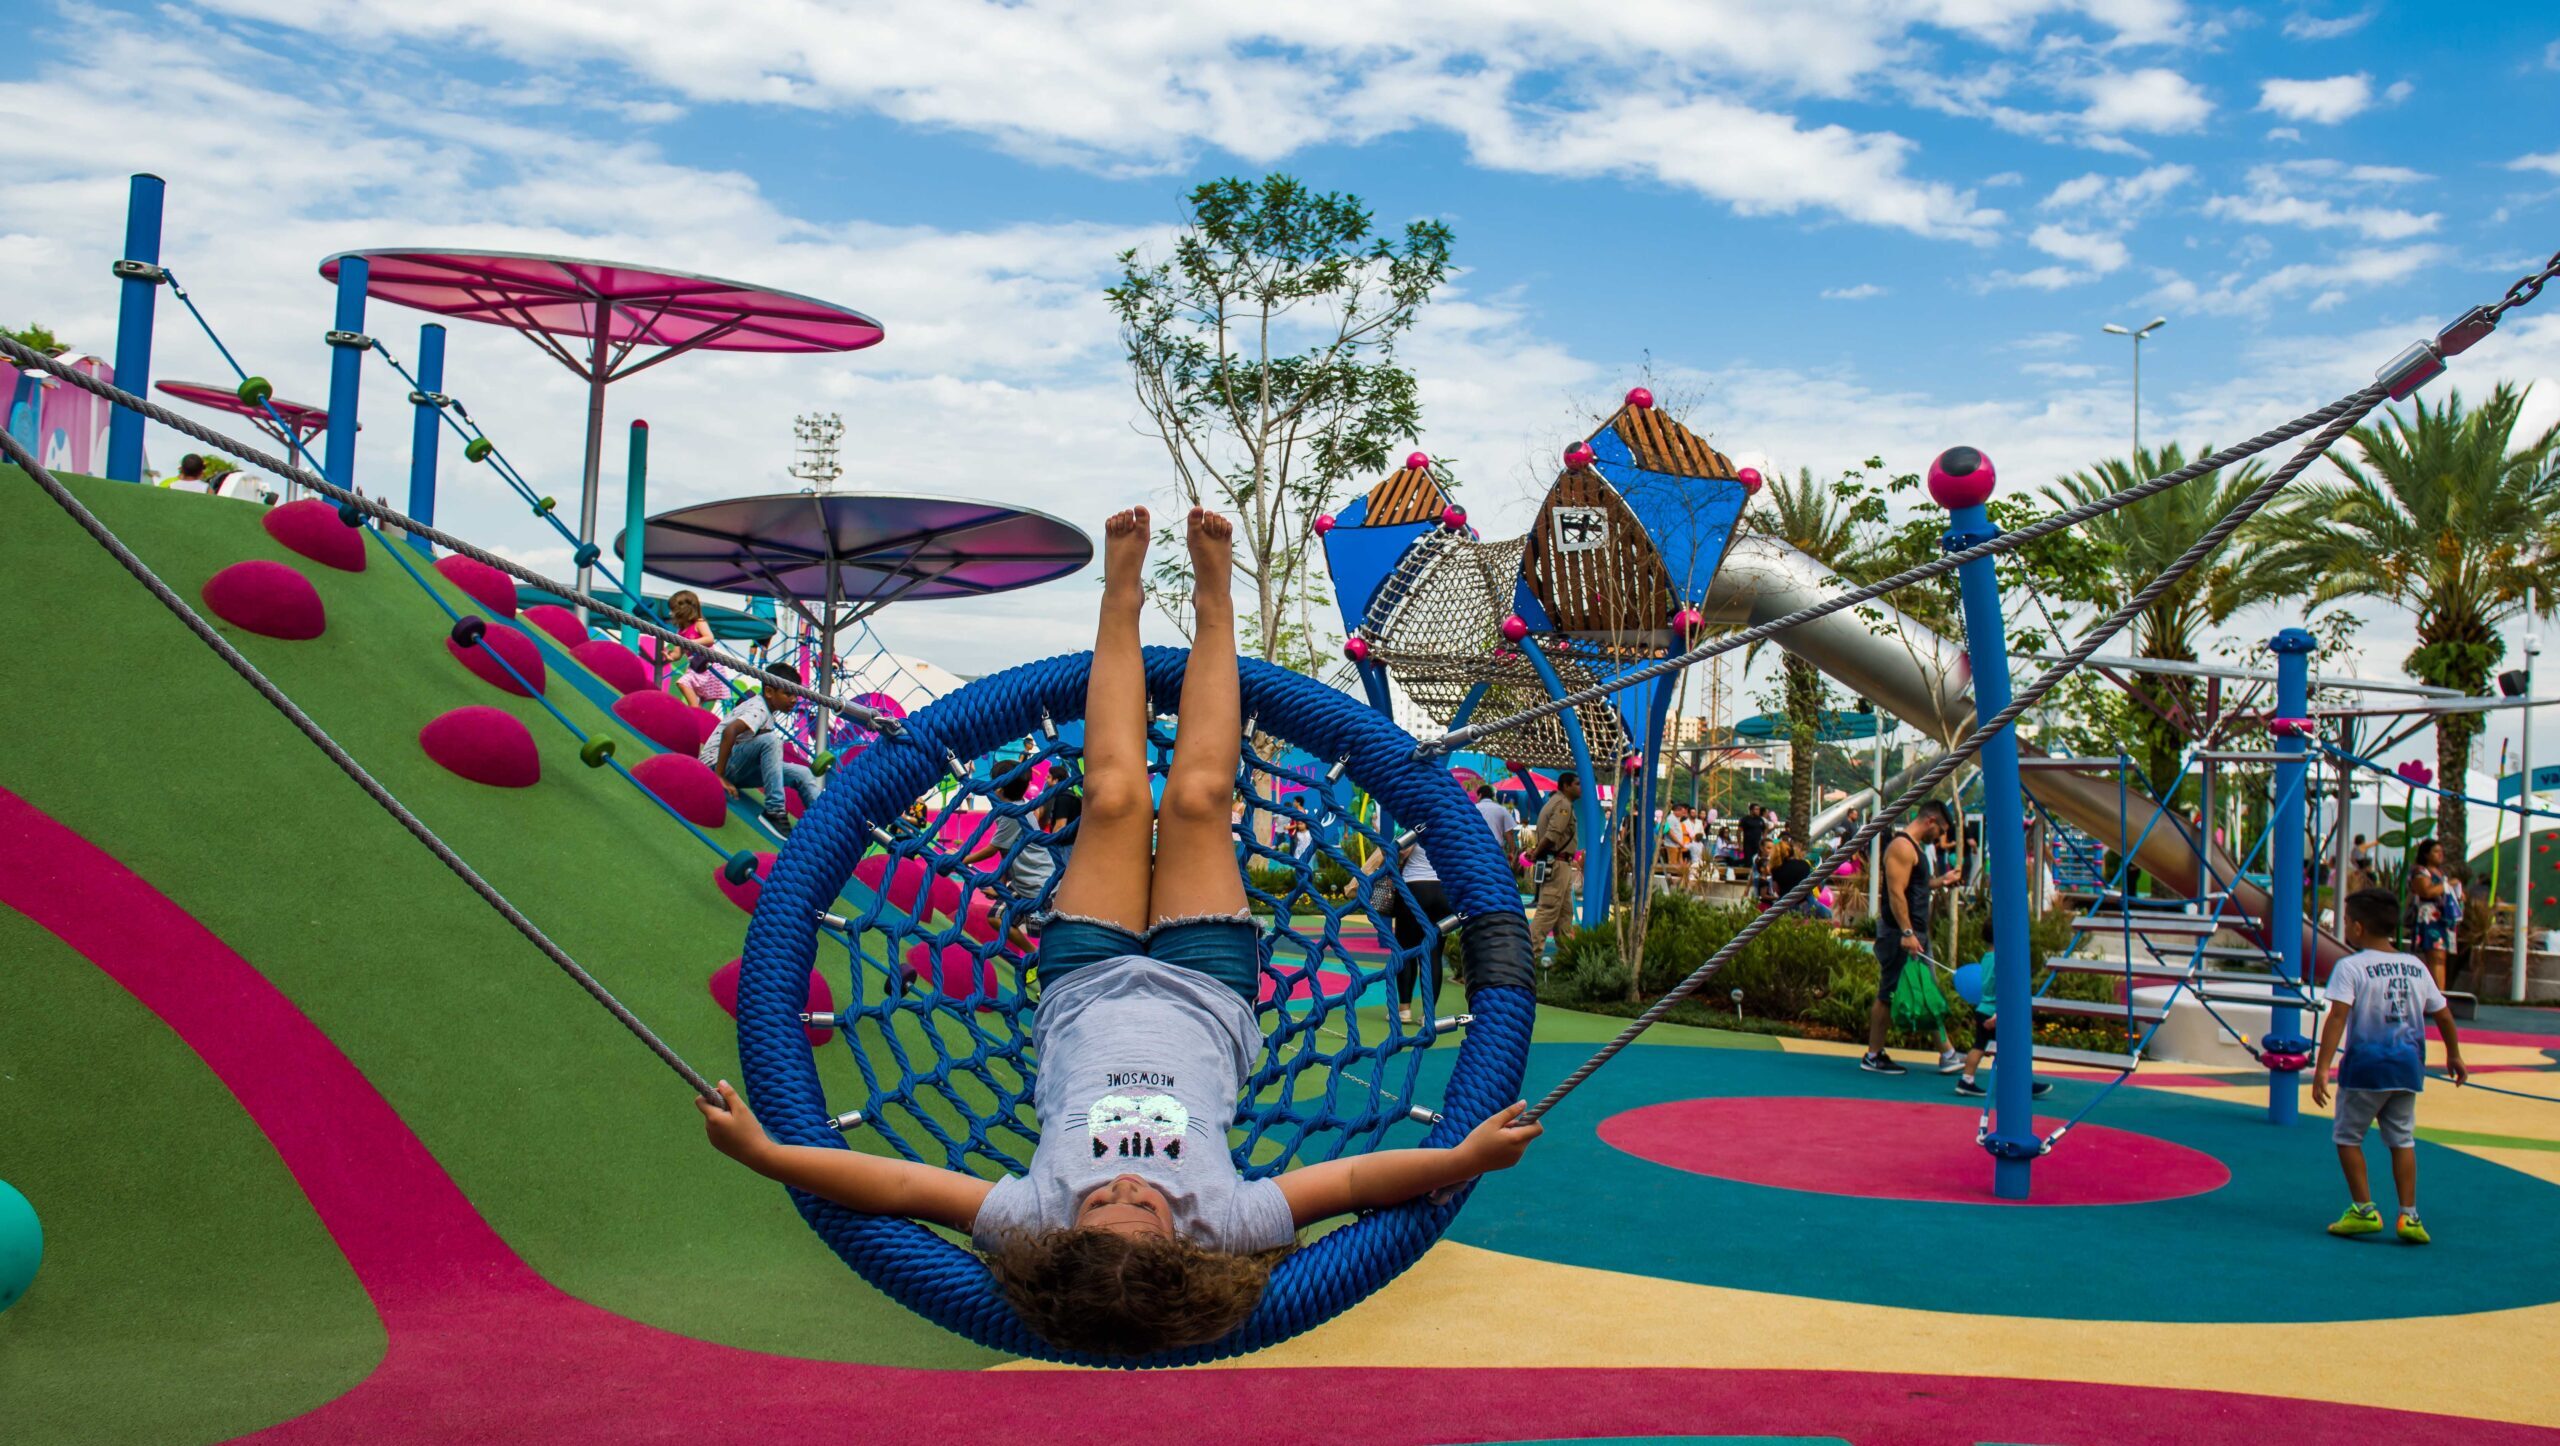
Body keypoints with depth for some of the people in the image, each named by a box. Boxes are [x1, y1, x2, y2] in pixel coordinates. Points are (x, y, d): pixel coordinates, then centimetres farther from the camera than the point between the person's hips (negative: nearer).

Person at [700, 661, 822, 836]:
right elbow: (729, 731, -35)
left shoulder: (764, 707, 9)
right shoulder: (759, 710, -18)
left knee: (802, 774, -2)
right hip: (716, 765, -9)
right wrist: (720, 776, -33)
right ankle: (774, 812, -29)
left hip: (737, 769, 9)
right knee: (771, 740, -31)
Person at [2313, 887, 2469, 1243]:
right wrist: (2453, 1055, 30)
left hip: (2365, 1066, -5)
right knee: (2402, 1139, 13)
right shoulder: (2417, 968, 7)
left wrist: (2322, 1068, -22)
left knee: (2347, 1136, 9)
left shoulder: (2350, 967, -10)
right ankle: (2409, 1215, 8)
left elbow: (2337, 1017, -19)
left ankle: (2364, 1210, 7)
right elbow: (2444, 1016, 14)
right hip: (2408, 1067, 5)